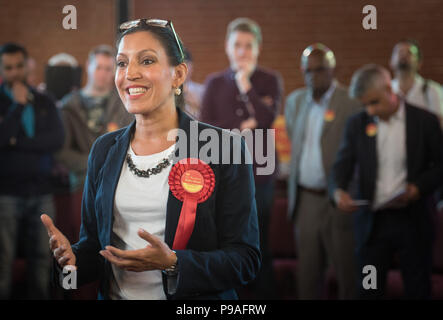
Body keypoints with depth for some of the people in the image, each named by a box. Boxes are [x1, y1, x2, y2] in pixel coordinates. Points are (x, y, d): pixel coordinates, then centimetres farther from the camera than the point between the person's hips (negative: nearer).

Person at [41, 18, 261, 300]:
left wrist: (173, 263, -27)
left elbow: (246, 260, -14)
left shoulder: (224, 148, -12)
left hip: (193, 302, -3)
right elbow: (94, 244, 8)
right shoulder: (104, 150, 2)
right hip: (115, 295, 4)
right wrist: (71, 258, -13)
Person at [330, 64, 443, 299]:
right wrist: (338, 190, -19)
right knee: (369, 291, 6)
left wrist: (418, 187, -15)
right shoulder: (357, 124, 4)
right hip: (372, 223, 2)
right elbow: (342, 165, 2)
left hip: (412, 221, -1)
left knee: (418, 291, 7)